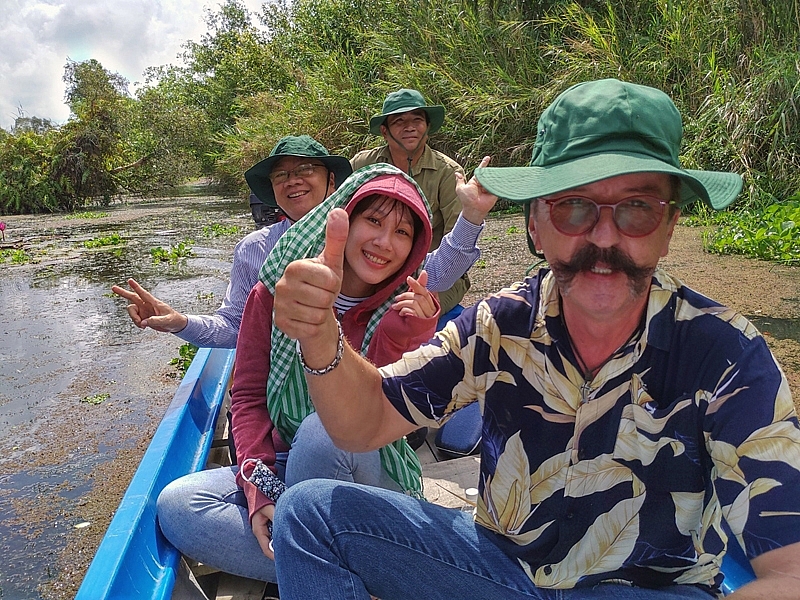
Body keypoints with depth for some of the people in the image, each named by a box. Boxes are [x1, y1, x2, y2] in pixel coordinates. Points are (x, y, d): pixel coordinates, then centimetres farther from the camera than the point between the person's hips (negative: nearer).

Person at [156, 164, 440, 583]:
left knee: (324, 428, -34)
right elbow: (248, 395, -3)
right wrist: (259, 489, -15)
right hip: (281, 466, 3)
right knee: (176, 505, -20)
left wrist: (399, 337, -29)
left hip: (370, 477, -2)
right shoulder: (276, 292, -3)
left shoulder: (405, 311, -6)